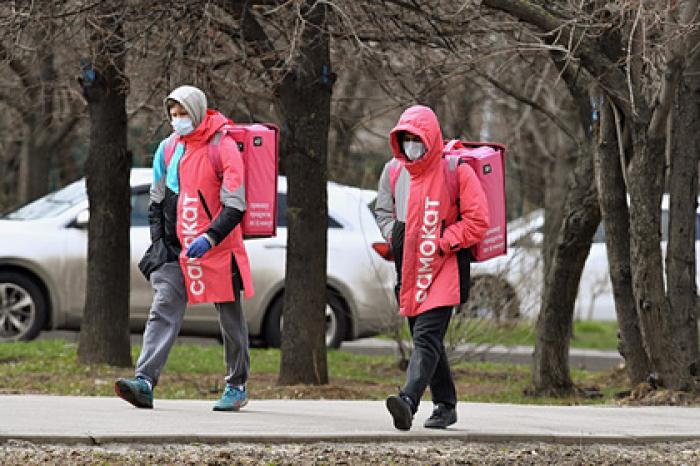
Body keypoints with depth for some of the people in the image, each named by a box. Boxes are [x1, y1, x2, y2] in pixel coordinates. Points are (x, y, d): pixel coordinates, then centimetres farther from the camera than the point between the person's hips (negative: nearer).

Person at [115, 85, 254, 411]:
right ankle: (145, 382, -22)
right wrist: (159, 242, 4)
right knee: (163, 311, -11)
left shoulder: (223, 147, -10)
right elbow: (157, 200, 16)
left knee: (231, 319, 7)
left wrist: (210, 237, -27)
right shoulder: (168, 148, 8)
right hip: (175, 249, 4)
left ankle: (237, 387, 21)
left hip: (217, 249, -4)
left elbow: (235, 204, -15)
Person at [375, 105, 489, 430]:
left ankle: (408, 401, -35)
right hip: (409, 270, 7)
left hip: (444, 270, -7)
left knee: (427, 337, -19)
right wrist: (396, 238, 2)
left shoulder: (455, 171, -8)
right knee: (426, 340, 13)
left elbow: (477, 221, -8)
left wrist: (441, 244, -14)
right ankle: (445, 406, 25)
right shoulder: (394, 171, 8)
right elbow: (384, 211, 22)